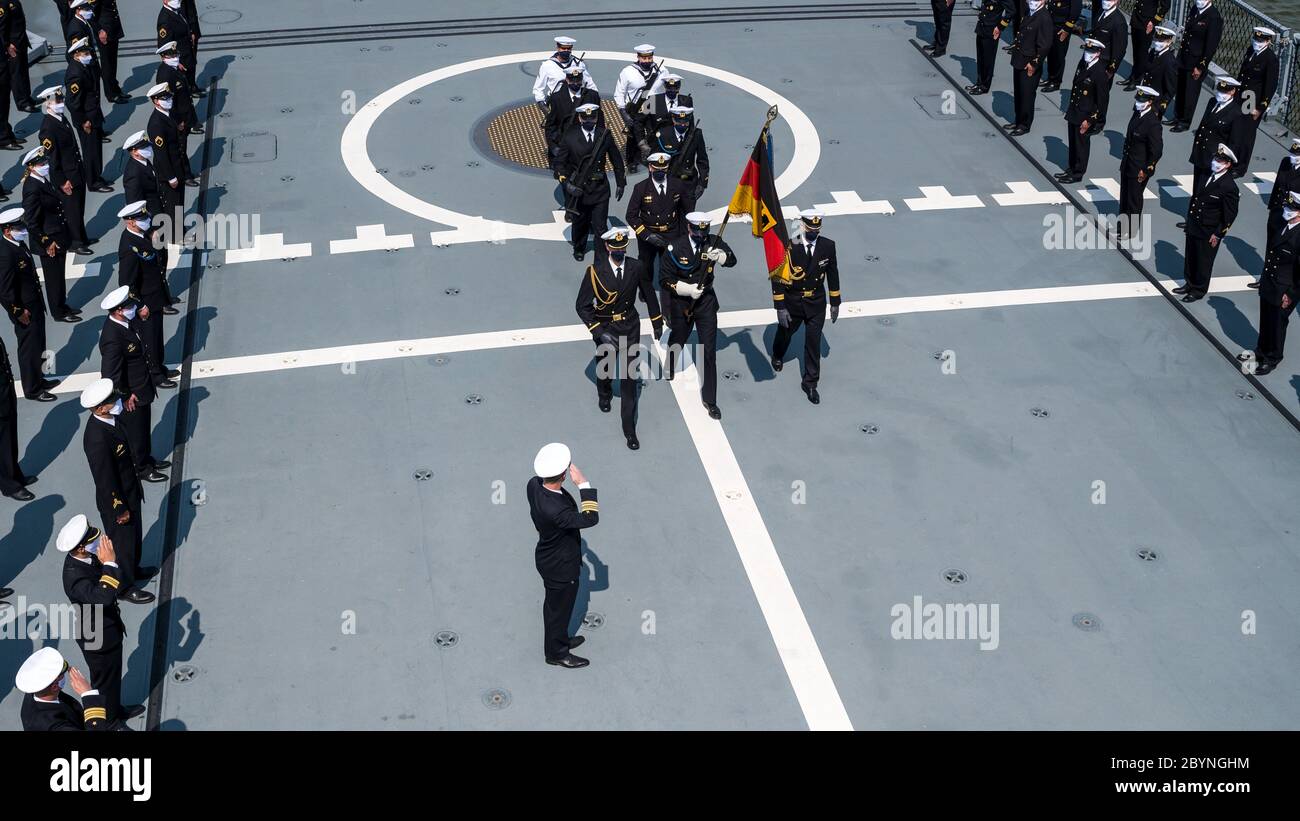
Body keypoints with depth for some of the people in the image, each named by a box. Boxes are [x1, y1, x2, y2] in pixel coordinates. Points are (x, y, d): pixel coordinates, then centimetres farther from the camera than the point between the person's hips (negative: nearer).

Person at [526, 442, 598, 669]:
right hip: (561, 567, -8)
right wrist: (583, 484, -40)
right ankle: (556, 653, 39)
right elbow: (590, 518, -40)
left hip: (548, 556, 8)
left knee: (556, 605, 30)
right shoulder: (554, 509, -44)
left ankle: (560, 639, 53)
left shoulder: (534, 485, -18)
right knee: (559, 608, 17)